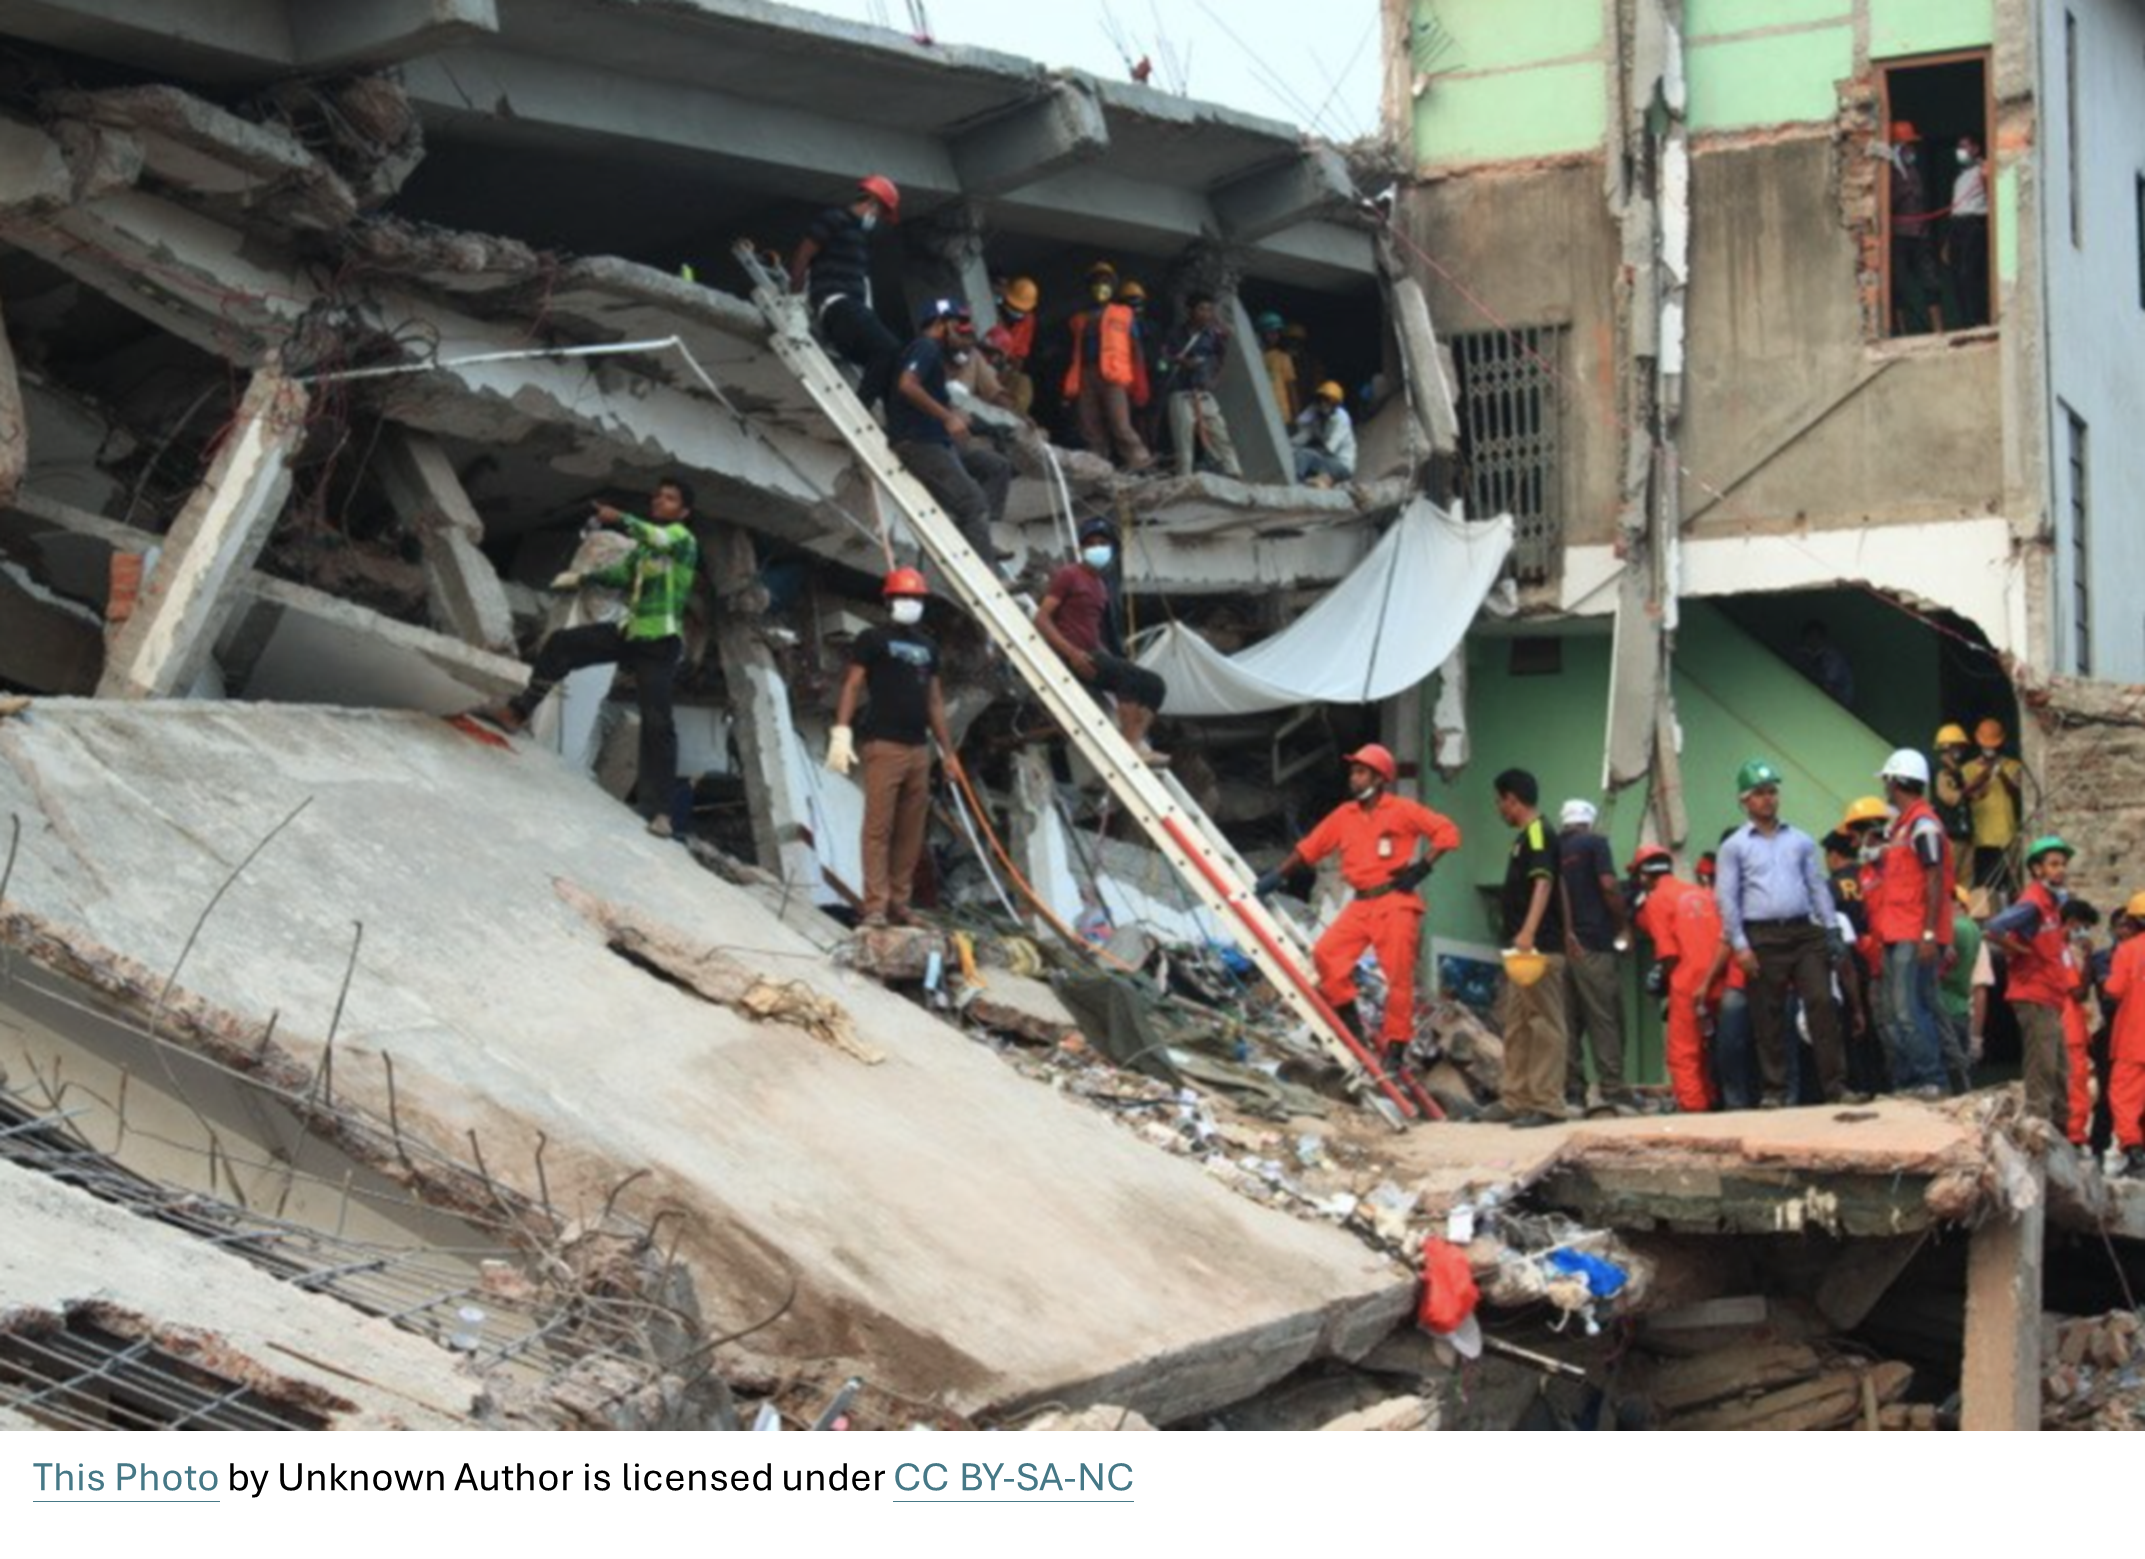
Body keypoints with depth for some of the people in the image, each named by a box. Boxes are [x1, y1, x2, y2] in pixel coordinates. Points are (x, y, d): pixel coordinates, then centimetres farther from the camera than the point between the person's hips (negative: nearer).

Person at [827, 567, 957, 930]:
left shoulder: (928, 646, 20)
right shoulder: (873, 639, 2)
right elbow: (852, 686, -4)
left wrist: (948, 751, 20)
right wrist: (841, 732, -17)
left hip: (918, 749, 6)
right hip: (883, 746, -6)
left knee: (911, 833, 4)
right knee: (878, 828, -10)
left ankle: (899, 903, 9)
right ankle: (875, 907, -11)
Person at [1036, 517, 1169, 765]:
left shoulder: (1101, 584, 20)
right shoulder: (1068, 575, -3)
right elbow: (1041, 619, -12)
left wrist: (1110, 658, 9)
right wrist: (1072, 652, -21)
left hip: (1092, 656, 8)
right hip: (1069, 658, -8)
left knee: (1154, 685, -4)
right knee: (1129, 675, -27)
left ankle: (1136, 742, -19)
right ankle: (1132, 746, -29)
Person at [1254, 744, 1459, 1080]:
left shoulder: (1402, 811, -4)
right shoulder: (1344, 816, 10)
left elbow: (1446, 831, -5)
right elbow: (1309, 848, 14)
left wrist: (1423, 867, -13)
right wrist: (1278, 875, 10)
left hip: (1395, 902, -5)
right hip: (1361, 903, 5)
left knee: (1398, 976, -5)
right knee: (1326, 953, -9)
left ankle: (1395, 1048, 2)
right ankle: (1349, 1024, 4)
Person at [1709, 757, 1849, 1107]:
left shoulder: (1800, 840, 14)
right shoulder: (1734, 846, 6)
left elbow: (1818, 887, 14)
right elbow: (1726, 898, 1)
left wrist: (1830, 932, 5)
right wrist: (1739, 945, -7)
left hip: (1805, 932, 2)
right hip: (1762, 938, -2)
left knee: (1821, 1002, -8)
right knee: (1768, 1015, 1)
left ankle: (1833, 1082, -5)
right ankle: (1774, 1089, 8)